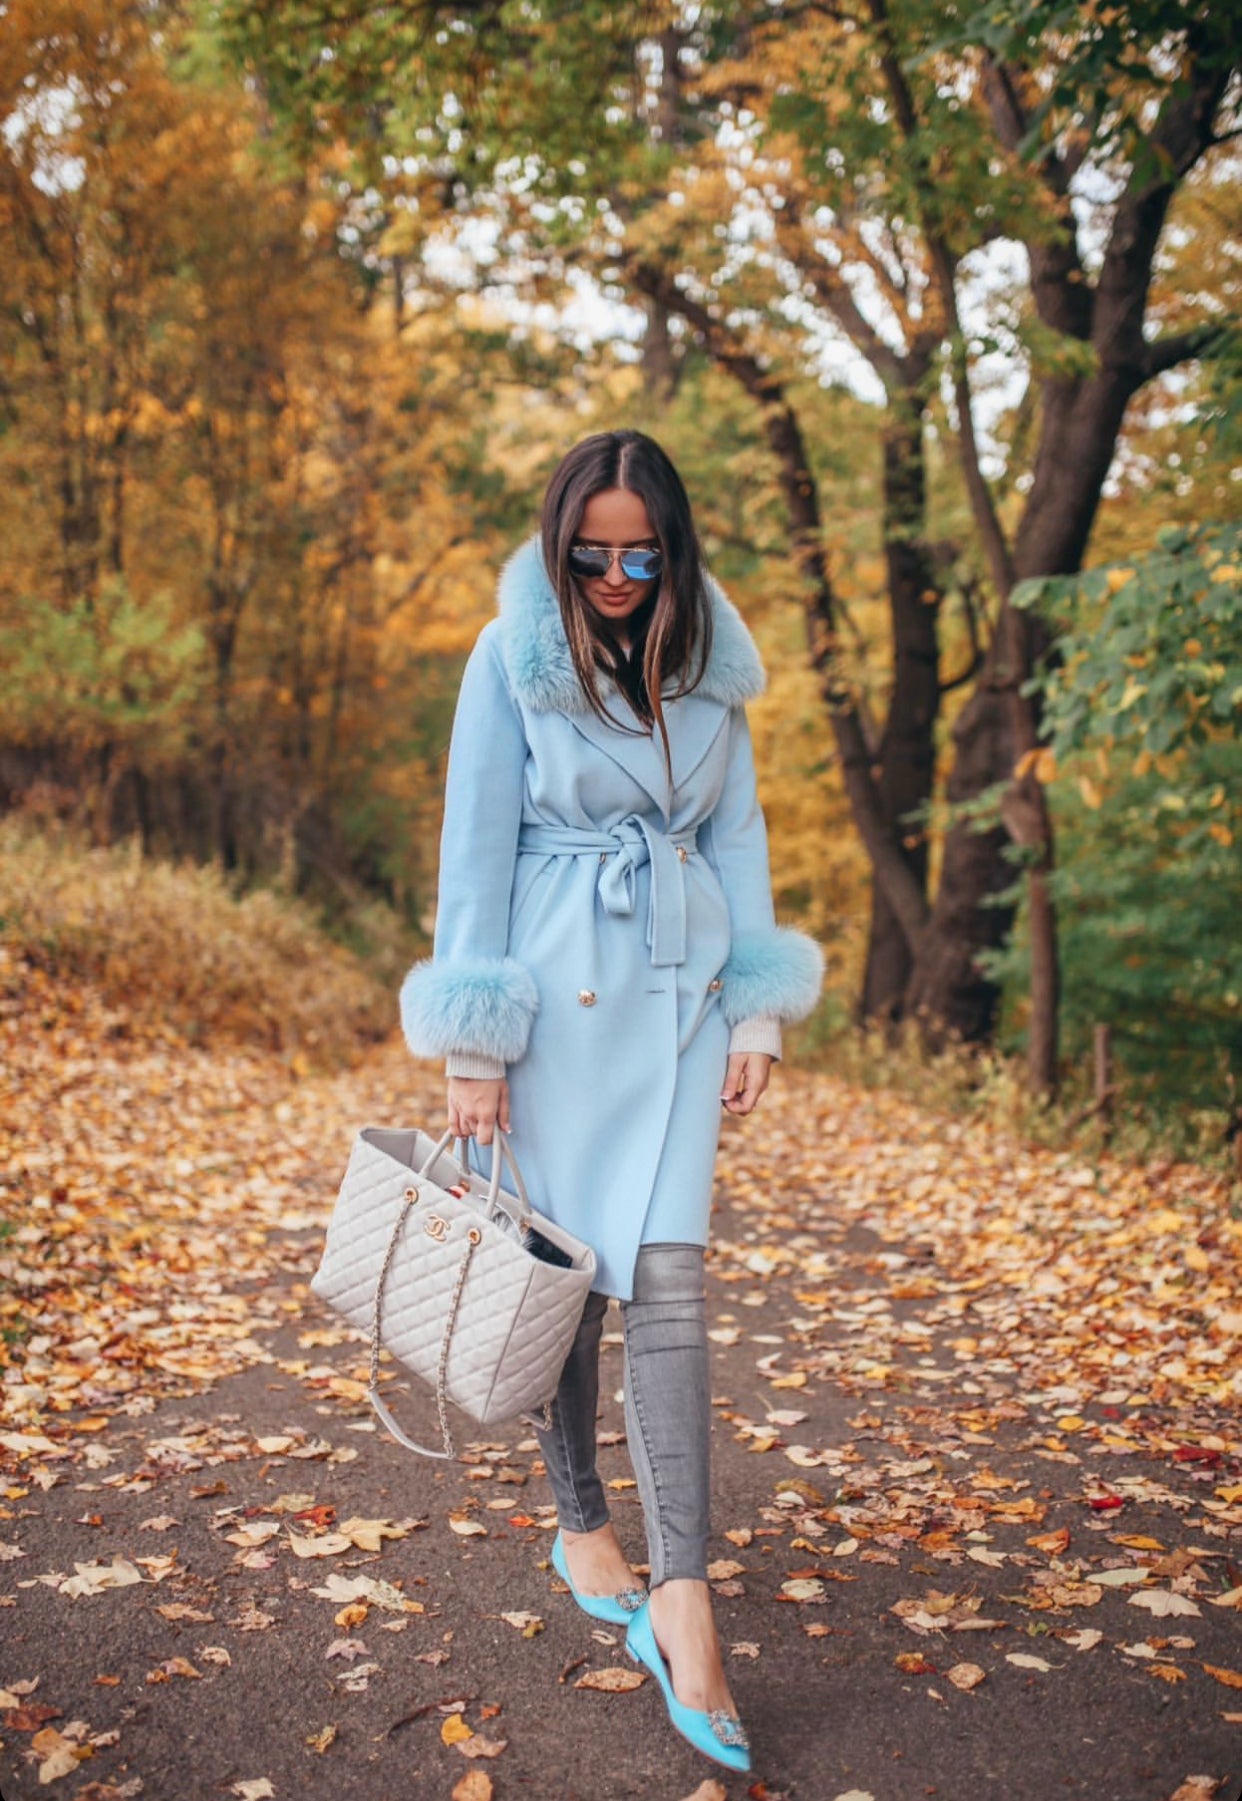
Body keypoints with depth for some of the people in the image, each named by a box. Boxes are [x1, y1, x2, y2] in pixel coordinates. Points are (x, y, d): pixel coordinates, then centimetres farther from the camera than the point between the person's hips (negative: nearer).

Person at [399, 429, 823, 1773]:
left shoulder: (710, 665, 7)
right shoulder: (509, 658, -4)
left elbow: (737, 833, 11)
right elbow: (474, 851, -5)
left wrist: (756, 1008, 5)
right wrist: (474, 1046, -8)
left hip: (678, 991, 2)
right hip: (557, 991, -2)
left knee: (668, 1277, -7)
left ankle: (680, 1601, -5)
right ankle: (580, 1524, 28)